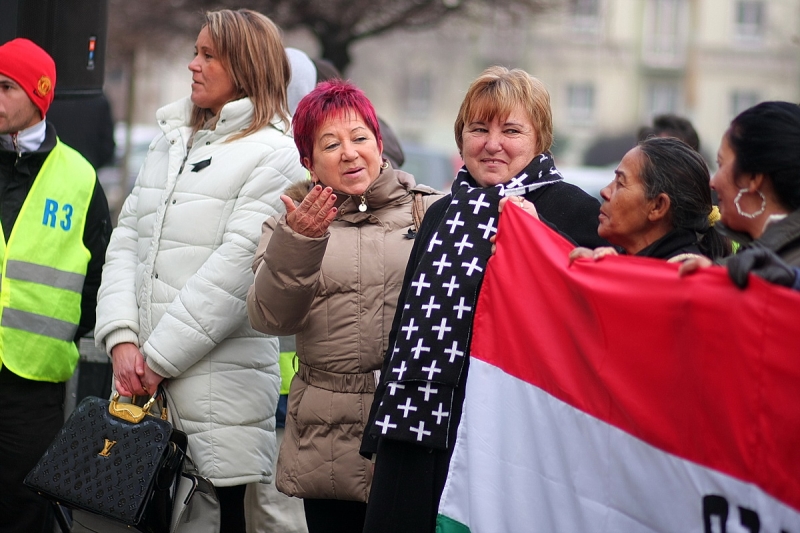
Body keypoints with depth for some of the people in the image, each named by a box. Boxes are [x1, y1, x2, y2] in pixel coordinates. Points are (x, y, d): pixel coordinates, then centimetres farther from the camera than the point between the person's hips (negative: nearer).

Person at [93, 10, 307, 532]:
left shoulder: (273, 155, -5)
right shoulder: (171, 141, 16)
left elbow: (234, 270, -13)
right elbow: (127, 239, 9)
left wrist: (158, 358, -14)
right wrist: (122, 339, -5)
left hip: (219, 385, -6)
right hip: (142, 385, 6)